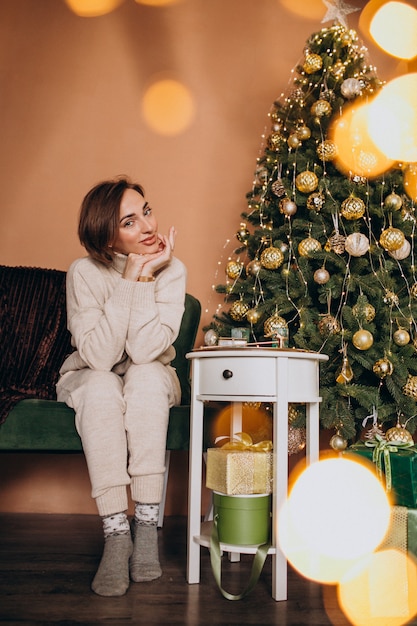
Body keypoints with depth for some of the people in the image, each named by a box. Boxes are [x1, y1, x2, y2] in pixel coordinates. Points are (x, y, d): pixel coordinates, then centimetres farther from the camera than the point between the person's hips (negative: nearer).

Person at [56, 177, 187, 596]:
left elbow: (145, 350, -28)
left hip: (150, 383, 1)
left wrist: (146, 278, -32)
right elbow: (98, 356, -31)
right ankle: (115, 531, -29)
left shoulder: (171, 270, -17)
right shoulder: (85, 272, -19)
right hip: (89, 381, -1)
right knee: (101, 387, -35)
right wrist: (129, 279, -32)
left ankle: (147, 522, -28)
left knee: (147, 376, -33)